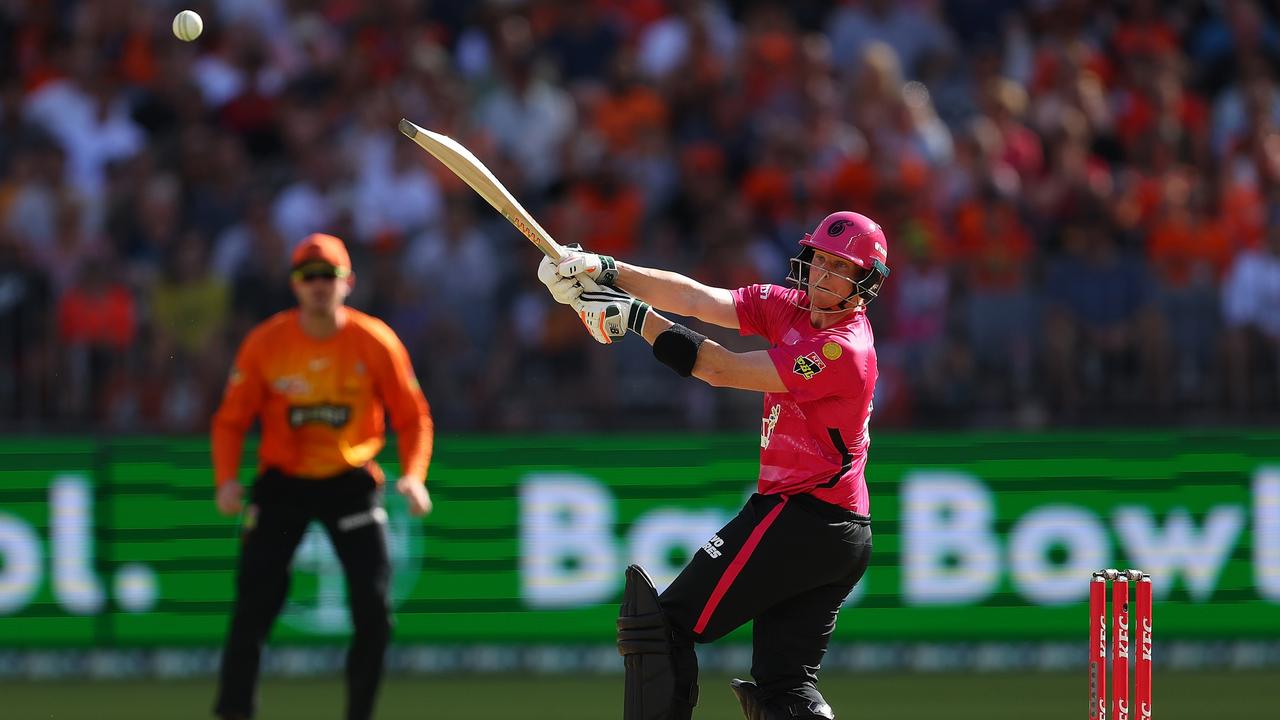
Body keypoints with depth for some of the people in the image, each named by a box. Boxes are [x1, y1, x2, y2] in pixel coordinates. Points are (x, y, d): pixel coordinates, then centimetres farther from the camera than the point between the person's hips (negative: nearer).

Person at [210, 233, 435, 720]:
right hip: (282, 482, 0)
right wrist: (227, 479, -18)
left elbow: (413, 417, -2)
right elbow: (231, 419, -2)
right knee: (253, 605, -9)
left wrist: (413, 476, -18)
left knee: (374, 607, -8)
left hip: (351, 482, 0)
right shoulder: (266, 343, -8)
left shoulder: (375, 343, -9)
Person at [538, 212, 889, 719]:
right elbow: (698, 300, 2)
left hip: (798, 519, -10)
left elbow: (721, 370, -19)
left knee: (662, 627, -7)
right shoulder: (789, 309, 8)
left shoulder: (844, 350, -18)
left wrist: (634, 315, -16)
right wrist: (607, 272, -9)